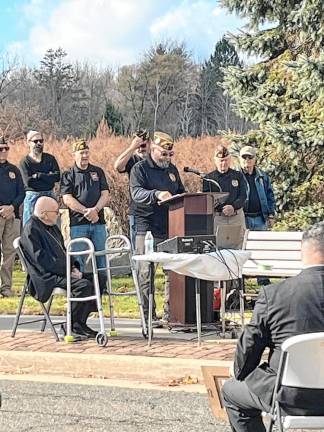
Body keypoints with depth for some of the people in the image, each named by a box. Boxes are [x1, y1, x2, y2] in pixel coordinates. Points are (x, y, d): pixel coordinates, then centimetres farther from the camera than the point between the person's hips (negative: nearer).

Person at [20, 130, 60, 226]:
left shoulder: (50, 158, 8)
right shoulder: (25, 162, -1)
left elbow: (57, 176, -5)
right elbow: (28, 182, -14)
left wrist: (38, 175, -11)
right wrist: (48, 177, -9)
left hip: (49, 196, 3)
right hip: (32, 197, -3)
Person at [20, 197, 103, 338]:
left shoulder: (52, 227, 19)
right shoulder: (31, 229, -12)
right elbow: (41, 259, -19)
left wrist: (73, 267, 4)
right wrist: (67, 271, -20)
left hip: (61, 272, 10)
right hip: (46, 277, -10)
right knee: (84, 284, -28)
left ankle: (80, 323, 0)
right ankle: (74, 326, -14)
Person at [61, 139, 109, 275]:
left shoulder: (98, 172, 14)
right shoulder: (68, 175, 4)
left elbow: (105, 195, 6)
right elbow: (67, 199, -6)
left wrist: (95, 210, -12)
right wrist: (86, 212, -14)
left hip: (98, 222, 3)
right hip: (78, 223, -3)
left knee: (102, 258, 4)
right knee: (78, 260, -4)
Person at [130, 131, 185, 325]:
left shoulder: (172, 169, 18)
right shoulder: (140, 169, -2)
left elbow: (181, 192, 26)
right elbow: (136, 192, -18)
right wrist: (157, 194, -34)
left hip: (170, 228, 6)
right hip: (147, 227, -6)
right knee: (147, 272, -3)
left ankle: (171, 312, 11)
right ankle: (148, 315, 2)